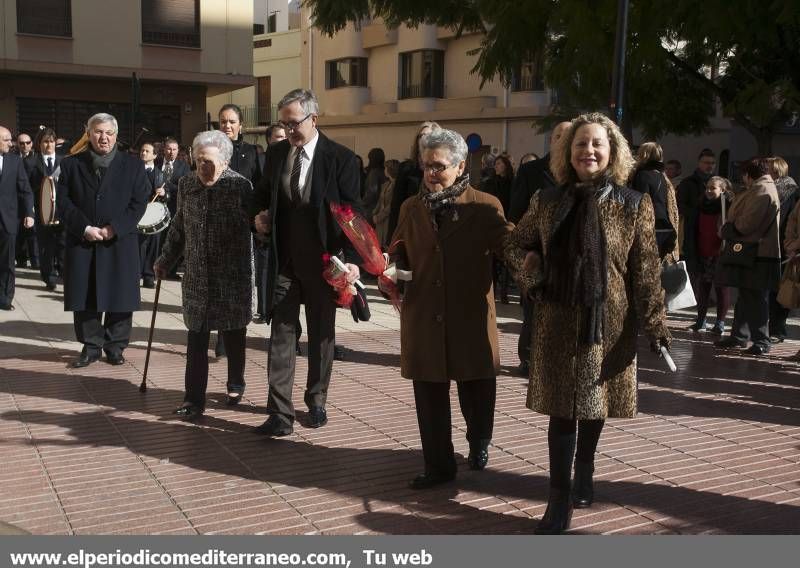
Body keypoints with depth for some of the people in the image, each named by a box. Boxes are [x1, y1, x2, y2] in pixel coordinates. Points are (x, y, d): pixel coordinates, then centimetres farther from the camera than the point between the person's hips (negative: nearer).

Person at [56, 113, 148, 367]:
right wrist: (85, 228, -12)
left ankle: (115, 346, 16)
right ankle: (90, 346, 16)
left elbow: (138, 203, -1)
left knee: (120, 297, 2)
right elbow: (62, 201, 1)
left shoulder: (132, 165, 5)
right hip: (81, 242, 1)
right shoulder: (71, 163, 7)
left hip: (120, 243, -1)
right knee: (85, 298, 4)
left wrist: (114, 228, -12)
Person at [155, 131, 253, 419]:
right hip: (196, 277, 3)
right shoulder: (186, 184, 4)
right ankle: (194, 398, 7)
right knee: (196, 338, 2)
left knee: (233, 336, 11)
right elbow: (178, 227, 16)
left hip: (233, 278, -3)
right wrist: (165, 260, 19)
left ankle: (235, 385, 33)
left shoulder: (241, 186, -9)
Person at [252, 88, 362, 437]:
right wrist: (261, 214, -2)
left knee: (321, 334, 12)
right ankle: (280, 414, 0)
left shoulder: (341, 158, -9)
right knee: (281, 332, -2)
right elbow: (263, 193, 20)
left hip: (323, 261, -2)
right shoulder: (276, 153, 4)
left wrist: (352, 259, -16)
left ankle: (316, 401, 29)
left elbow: (352, 212, -9)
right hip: (284, 260, 3)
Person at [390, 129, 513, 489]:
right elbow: (399, 257, 16)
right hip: (423, 320, 3)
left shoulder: (485, 207, -2)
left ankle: (479, 445, 41)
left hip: (471, 320, -2)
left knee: (476, 393, 13)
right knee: (429, 398, 7)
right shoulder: (411, 208, 9)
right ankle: (438, 466, 22)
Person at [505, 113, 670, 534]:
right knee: (562, 408, -1)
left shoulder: (634, 205, -3)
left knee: (595, 403, 15)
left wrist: (654, 323, -8)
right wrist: (528, 268, -7)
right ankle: (559, 501, 4)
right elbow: (516, 245, 14)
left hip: (608, 323, 0)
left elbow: (646, 270, -3)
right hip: (558, 321, 1)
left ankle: (584, 473, 41)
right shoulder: (547, 202, 3)